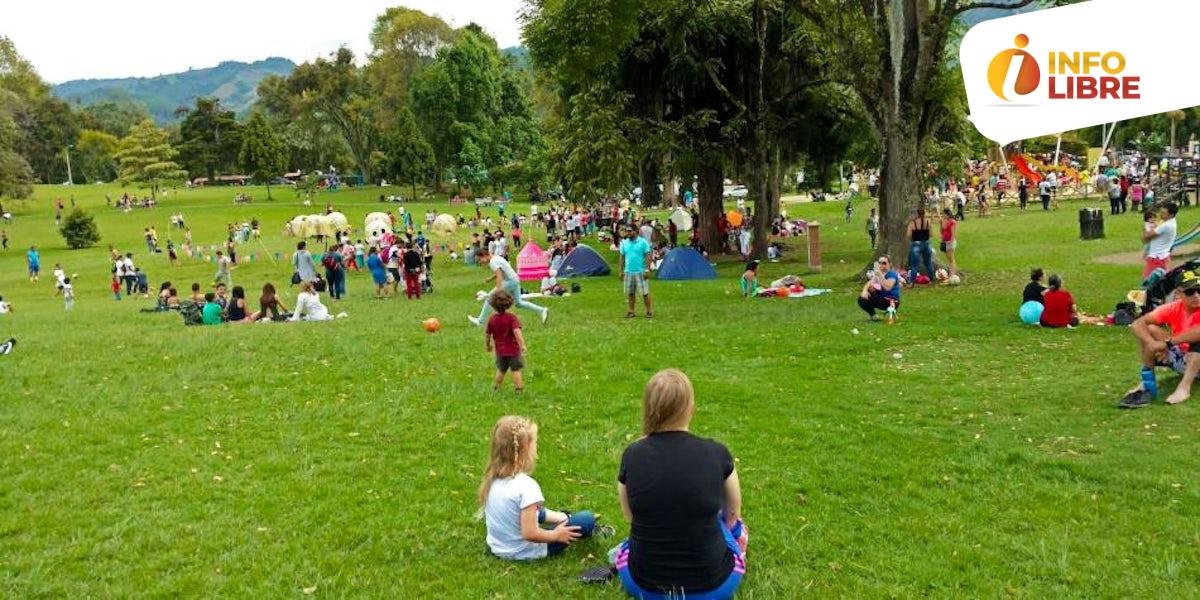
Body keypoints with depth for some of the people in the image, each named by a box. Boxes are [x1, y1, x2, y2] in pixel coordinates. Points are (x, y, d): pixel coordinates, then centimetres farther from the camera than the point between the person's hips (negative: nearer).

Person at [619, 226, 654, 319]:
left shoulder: (643, 242, -5)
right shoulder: (624, 243, 7)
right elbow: (622, 257, 13)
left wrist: (647, 270, -12)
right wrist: (621, 271, 9)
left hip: (640, 272, -4)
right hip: (628, 272, 4)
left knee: (645, 293, -3)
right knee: (630, 293, 10)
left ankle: (649, 311, 5)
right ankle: (631, 311, 20)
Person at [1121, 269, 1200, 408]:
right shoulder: (1173, 308, -9)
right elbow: (1137, 324, -16)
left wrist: (1168, 342, -34)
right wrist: (1152, 344, -34)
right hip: (1179, 359, 4)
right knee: (1150, 329, -13)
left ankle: (1184, 387, -34)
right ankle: (1148, 383, -14)